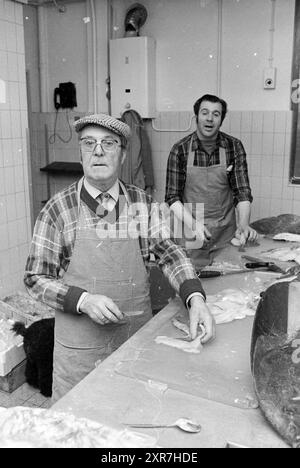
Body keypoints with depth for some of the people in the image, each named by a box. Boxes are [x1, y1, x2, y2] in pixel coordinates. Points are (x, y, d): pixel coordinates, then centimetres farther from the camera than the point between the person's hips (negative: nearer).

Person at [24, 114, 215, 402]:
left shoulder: (143, 203, -1)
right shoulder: (58, 210, -9)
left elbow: (169, 254, -1)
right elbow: (36, 279, -6)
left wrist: (195, 298, -18)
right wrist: (83, 300, -21)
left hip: (139, 335, 3)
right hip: (81, 345, -2)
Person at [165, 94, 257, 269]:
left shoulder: (234, 147, -3)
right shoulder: (180, 150, -7)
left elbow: (242, 191, -5)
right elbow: (173, 197, -6)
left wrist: (244, 224, -22)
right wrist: (192, 223, -22)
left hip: (226, 233, 1)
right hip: (191, 234, -1)